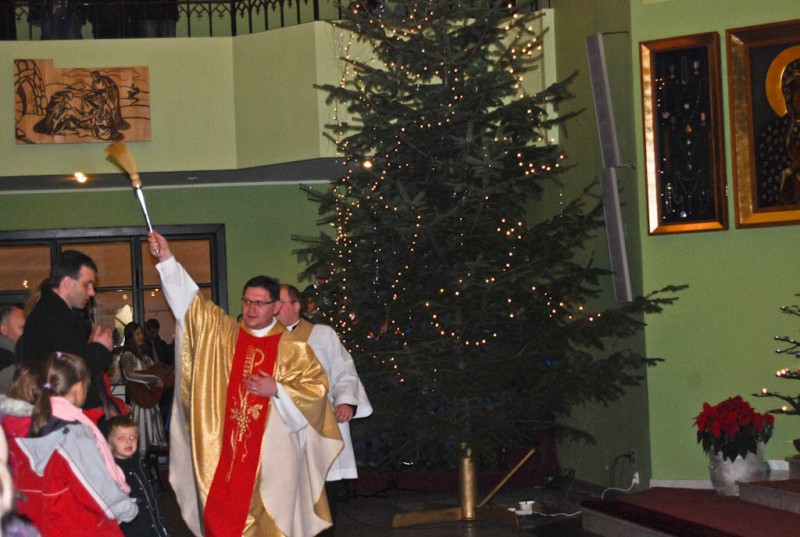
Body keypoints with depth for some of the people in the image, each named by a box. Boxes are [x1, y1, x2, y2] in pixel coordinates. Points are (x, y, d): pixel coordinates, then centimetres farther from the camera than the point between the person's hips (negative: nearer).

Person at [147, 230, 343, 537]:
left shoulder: (292, 348, 1)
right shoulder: (221, 332, 7)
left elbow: (316, 387, 1)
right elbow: (189, 300, 2)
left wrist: (277, 390, -12)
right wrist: (166, 258, -6)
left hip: (272, 451, -2)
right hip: (223, 448, 2)